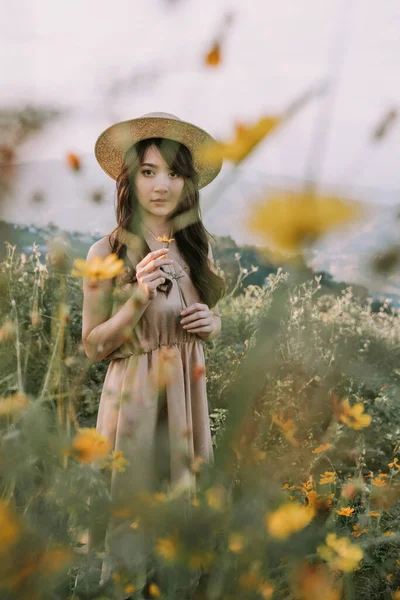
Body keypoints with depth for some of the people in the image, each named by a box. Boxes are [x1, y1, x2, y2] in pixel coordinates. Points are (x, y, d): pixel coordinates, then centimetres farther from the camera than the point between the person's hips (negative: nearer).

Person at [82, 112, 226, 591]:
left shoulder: (197, 249, 4)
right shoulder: (107, 253, -11)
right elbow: (93, 347, -7)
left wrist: (212, 323, -5)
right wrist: (138, 299, -21)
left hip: (189, 394, 5)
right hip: (135, 397, -4)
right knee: (132, 519, 6)